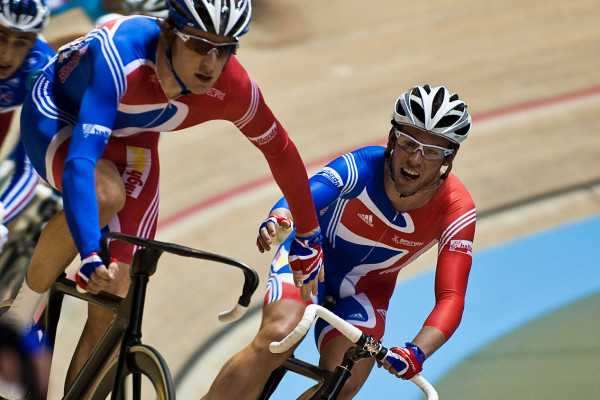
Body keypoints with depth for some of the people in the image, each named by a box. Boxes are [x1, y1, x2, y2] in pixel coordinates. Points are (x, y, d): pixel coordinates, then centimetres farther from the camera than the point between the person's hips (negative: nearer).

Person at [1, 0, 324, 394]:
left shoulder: (235, 90, -27)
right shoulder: (122, 56, -42)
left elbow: (281, 151, -6)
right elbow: (79, 162, -50)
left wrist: (308, 236, 4)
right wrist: (89, 256, -61)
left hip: (129, 142, 5)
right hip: (58, 116, -5)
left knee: (113, 303, -6)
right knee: (106, 195, -37)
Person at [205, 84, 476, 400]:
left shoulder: (457, 212, -24)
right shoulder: (362, 167, -28)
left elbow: (451, 297, -30)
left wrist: (417, 352, -49)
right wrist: (278, 220, -70)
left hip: (365, 289, 2)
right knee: (277, 338, -31)